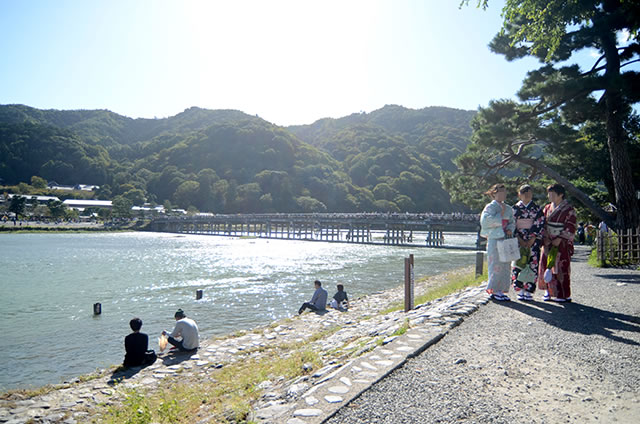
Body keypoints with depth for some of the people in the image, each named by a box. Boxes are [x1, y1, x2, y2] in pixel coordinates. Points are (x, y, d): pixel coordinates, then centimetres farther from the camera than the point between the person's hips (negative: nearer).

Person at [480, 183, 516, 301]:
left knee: (505, 265, 6)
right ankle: (494, 290, 3)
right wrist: (501, 214, -14)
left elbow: (512, 222, 19)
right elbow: (486, 221, -16)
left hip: (506, 239, 7)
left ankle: (501, 290, 15)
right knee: (496, 264, -5)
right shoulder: (490, 207, -5)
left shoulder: (508, 208, 15)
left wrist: (510, 229, -2)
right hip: (494, 239, -7)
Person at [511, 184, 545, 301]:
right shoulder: (515, 208, 6)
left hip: (533, 240, 0)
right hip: (518, 240, 0)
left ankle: (529, 291, 3)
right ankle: (520, 291, 4)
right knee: (519, 264, -4)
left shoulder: (537, 208, 6)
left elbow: (540, 225, 1)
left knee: (532, 265, -4)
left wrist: (532, 240, -8)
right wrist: (520, 239, -7)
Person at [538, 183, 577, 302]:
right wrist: (545, 237, -1)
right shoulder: (547, 208, 12)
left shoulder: (569, 209, -5)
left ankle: (564, 295, 3)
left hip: (562, 243, -5)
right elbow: (543, 224, 13)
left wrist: (559, 239, -16)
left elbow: (570, 227, -9)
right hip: (548, 242, 5)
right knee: (546, 265, 3)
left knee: (561, 267, -4)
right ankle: (548, 291, 14)